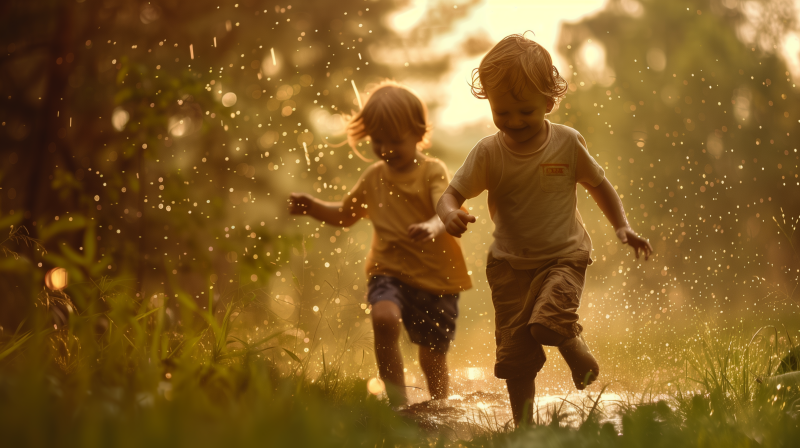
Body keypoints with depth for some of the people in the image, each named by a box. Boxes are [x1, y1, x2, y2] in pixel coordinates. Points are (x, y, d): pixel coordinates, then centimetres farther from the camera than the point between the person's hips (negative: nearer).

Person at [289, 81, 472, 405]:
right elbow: (345, 214, 22)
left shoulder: (433, 172, -7)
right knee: (384, 318, -30)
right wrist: (312, 207, 3)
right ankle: (398, 402, -24)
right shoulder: (374, 177, 8)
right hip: (389, 272, 2)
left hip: (435, 279, -2)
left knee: (433, 358, 8)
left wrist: (432, 227, -48)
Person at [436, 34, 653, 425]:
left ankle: (580, 357, 6)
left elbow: (598, 185, 8)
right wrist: (450, 214, -29)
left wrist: (622, 227, -2)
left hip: (564, 257, -1)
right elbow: (452, 193, -6)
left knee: (548, 318, -28)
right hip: (510, 264, 2)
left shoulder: (567, 143, -7)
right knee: (515, 352, 1)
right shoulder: (488, 153, -8)